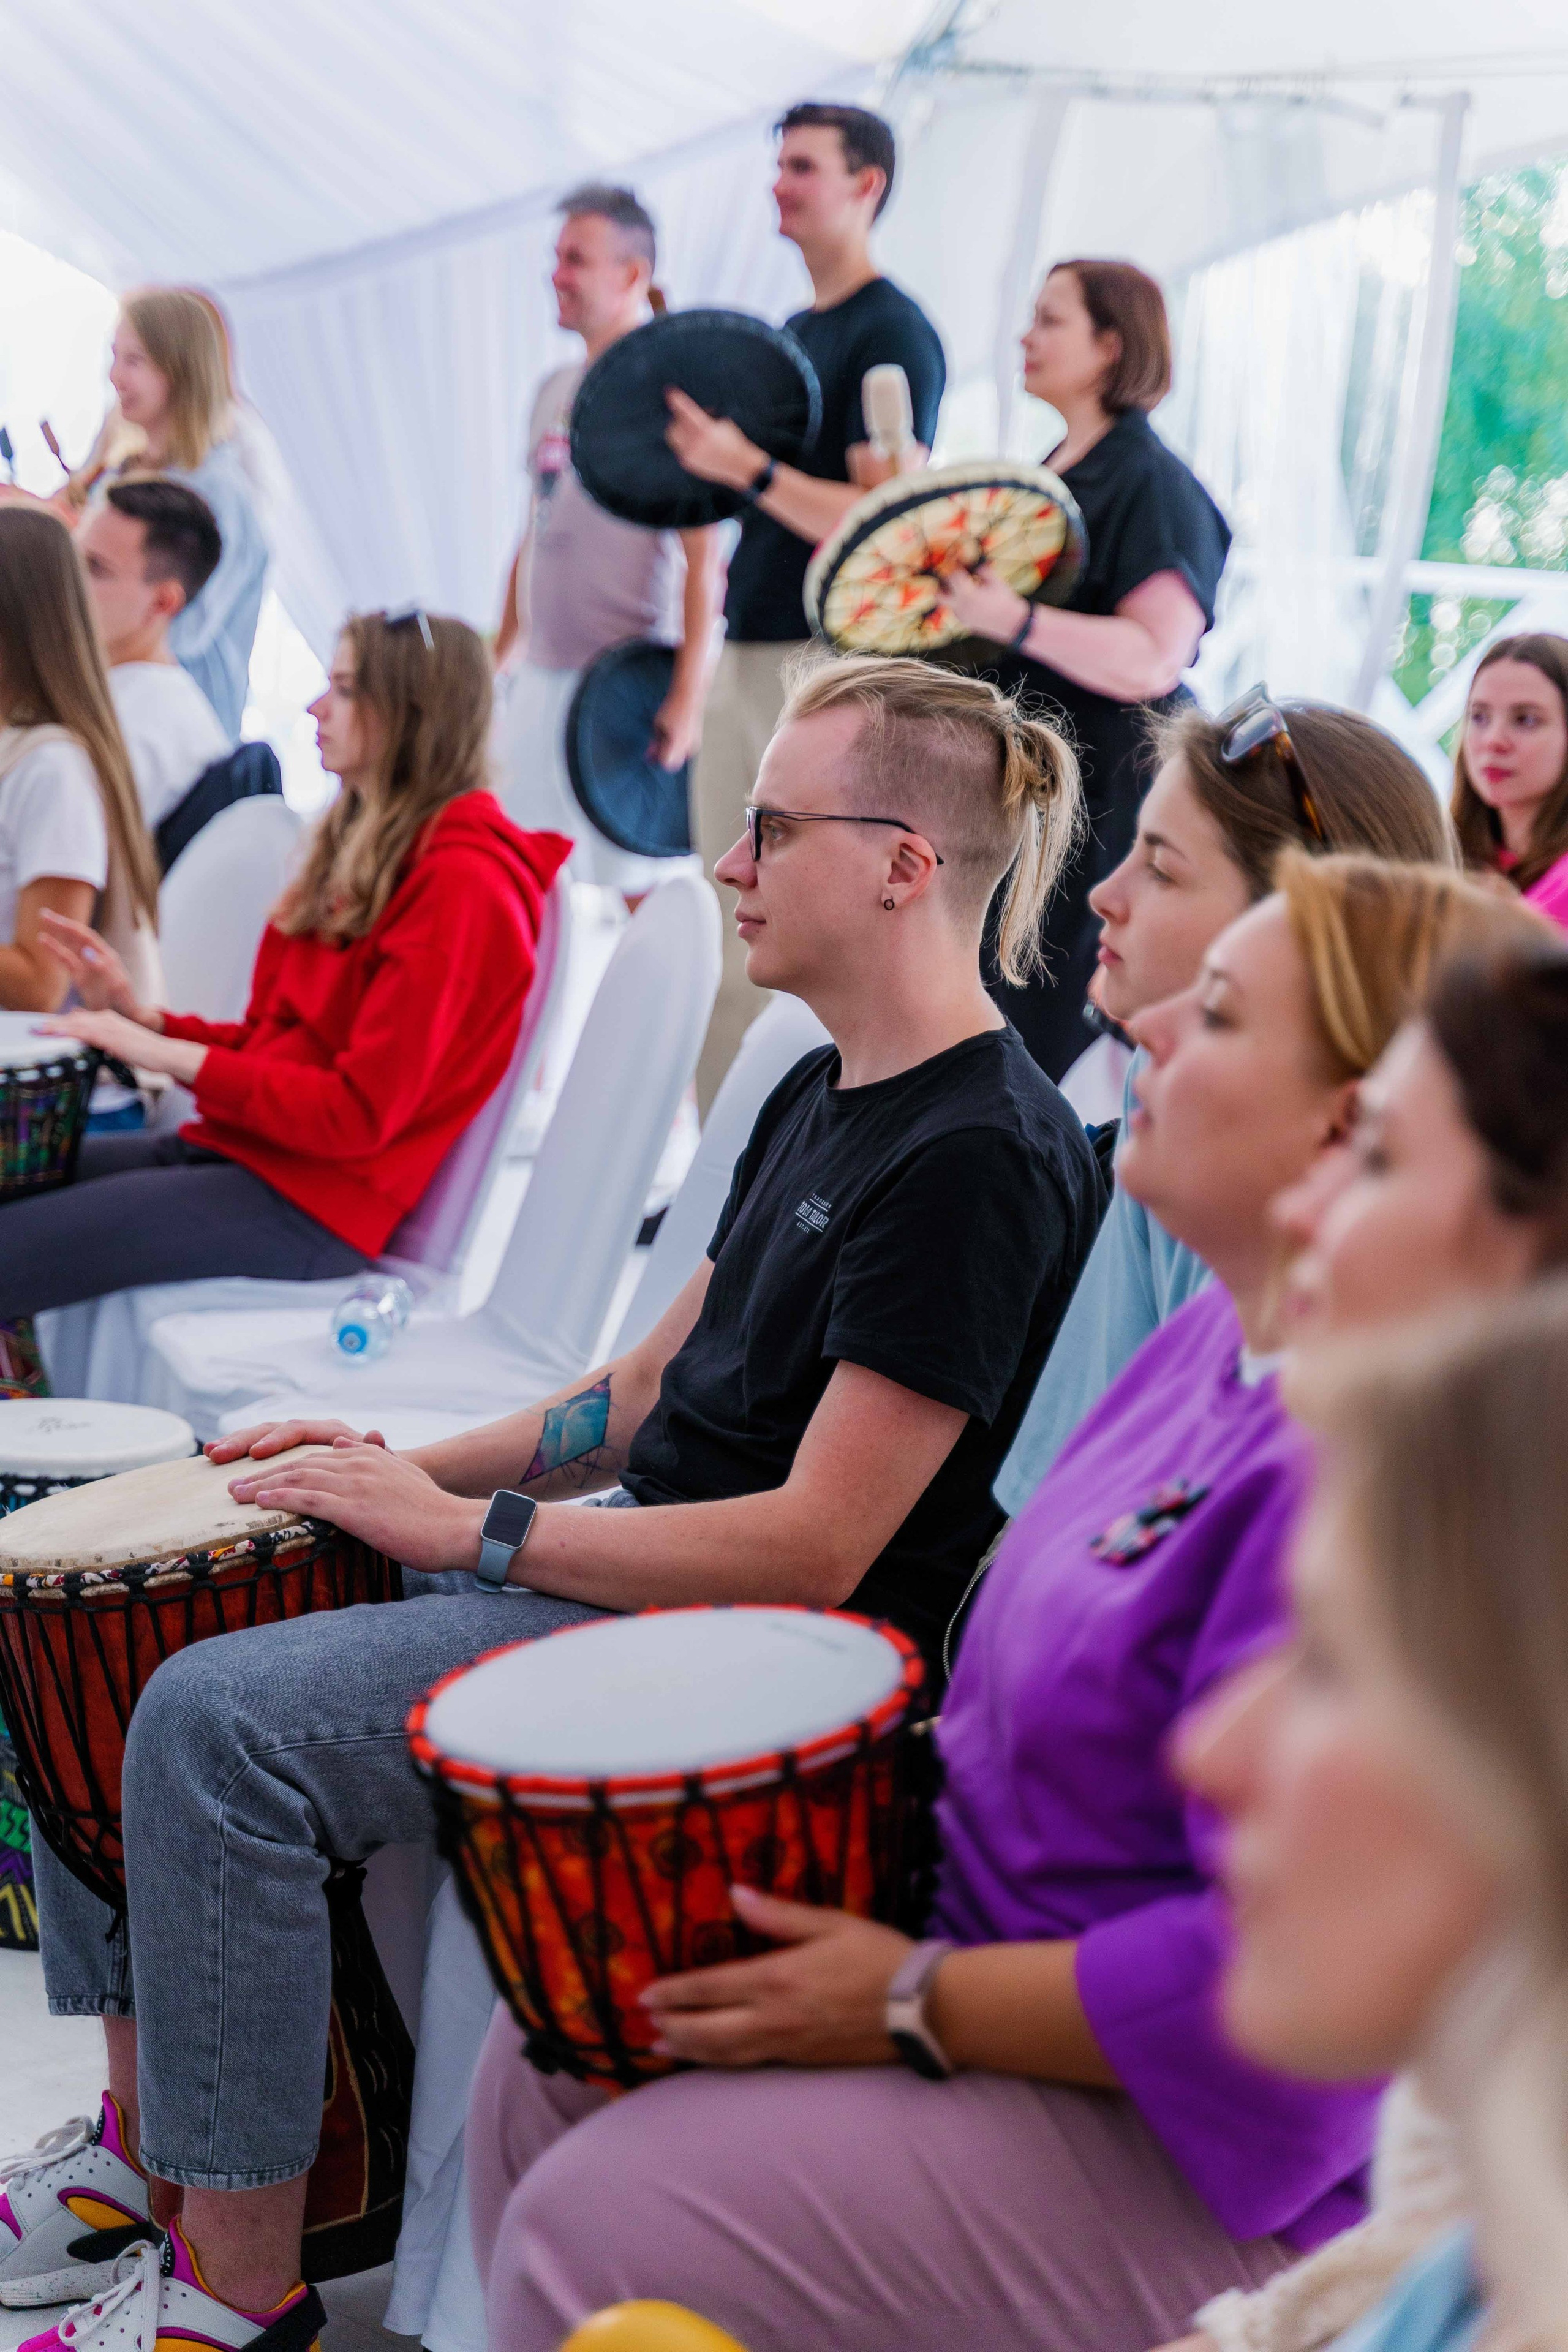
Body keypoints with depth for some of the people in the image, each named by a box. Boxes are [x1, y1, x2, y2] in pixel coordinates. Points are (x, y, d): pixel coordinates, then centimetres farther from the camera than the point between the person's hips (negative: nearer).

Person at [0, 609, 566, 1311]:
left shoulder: (458, 885, -13)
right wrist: (137, 1012, 2)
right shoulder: (358, 846, 17)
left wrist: (169, 1054, -15)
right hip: (235, 1148, 10)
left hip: (314, 1200, -9)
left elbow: (360, 1114, -17)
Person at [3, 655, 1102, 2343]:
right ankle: (144, 2153, 16)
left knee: (219, 1720, -23)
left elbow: (814, 1549, -22)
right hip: (629, 1563, 10)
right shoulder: (821, 1100, 13)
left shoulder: (980, 1155, -19)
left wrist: (464, 1526, -18)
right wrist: (422, 1466, 4)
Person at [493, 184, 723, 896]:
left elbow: (703, 558, -13)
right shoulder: (554, 391, 15)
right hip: (538, 679, 8)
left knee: (640, 888, -4)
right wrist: (498, 662, 20)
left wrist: (688, 696, -20)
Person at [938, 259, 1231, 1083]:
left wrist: (1016, 621, -31)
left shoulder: (1150, 483, -12)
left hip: (1098, 790, -9)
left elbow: (1153, 659, -24)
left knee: (1045, 1029, -8)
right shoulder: (1052, 470, 16)